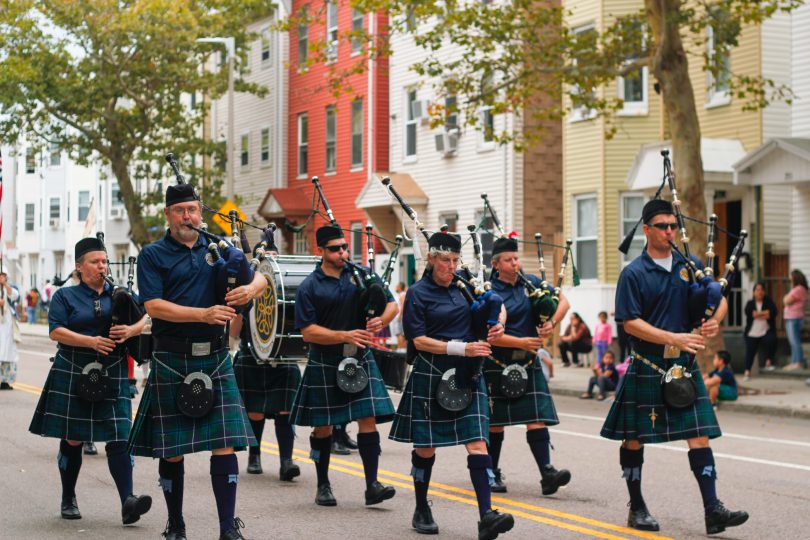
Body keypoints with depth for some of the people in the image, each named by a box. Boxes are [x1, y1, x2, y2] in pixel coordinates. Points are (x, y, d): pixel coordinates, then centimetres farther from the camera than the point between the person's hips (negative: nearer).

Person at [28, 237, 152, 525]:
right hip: (72, 376, -2)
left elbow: (143, 319, 11)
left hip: (112, 377, 2)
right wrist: (91, 342, -19)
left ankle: (128, 501, -17)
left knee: (119, 437, -9)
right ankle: (68, 499, 21)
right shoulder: (65, 296, 4)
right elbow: (56, 331, -7)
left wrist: (130, 330, -12)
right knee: (72, 439, 5)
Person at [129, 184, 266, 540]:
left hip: (215, 360, 2)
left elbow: (260, 277, 11)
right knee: (171, 450, 6)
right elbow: (153, 306, -11)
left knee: (225, 444, -6)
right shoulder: (153, 255, 1)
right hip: (171, 361, -2)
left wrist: (251, 288, -14)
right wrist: (203, 314, -21)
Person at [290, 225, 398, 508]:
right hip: (324, 365, -2)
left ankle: (372, 485, -6)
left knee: (368, 420, -6)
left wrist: (380, 320, -14)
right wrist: (345, 336, -21)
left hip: (360, 360, 2)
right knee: (323, 426, 7)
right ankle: (323, 485, 20)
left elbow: (392, 304, 8)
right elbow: (308, 332, -11)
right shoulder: (309, 288, -5)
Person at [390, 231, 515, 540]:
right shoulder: (418, 293, -3)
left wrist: (498, 323, 0)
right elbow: (418, 340, -10)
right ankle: (421, 510, 26)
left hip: (466, 376, 3)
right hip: (430, 377, -3)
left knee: (477, 443, -9)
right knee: (426, 446, 8)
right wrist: (461, 348, -19)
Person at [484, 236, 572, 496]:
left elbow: (563, 301, 11)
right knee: (495, 422, 5)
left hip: (527, 363, 4)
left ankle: (547, 474, -12)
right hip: (497, 364, -4)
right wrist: (521, 342, -18)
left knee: (537, 417, -6)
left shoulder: (530, 282, 6)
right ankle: (492, 474, 18)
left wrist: (551, 323, -7)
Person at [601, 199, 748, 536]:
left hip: (685, 367, 4)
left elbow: (719, 298, 14)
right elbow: (630, 322, -12)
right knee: (634, 438, 6)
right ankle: (637, 508, 20)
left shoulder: (689, 266, 8)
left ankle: (713, 510, -4)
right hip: (646, 367, -3)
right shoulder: (633, 274, -6)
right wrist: (673, 338, -21)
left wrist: (714, 321, -9)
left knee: (700, 435, -3)